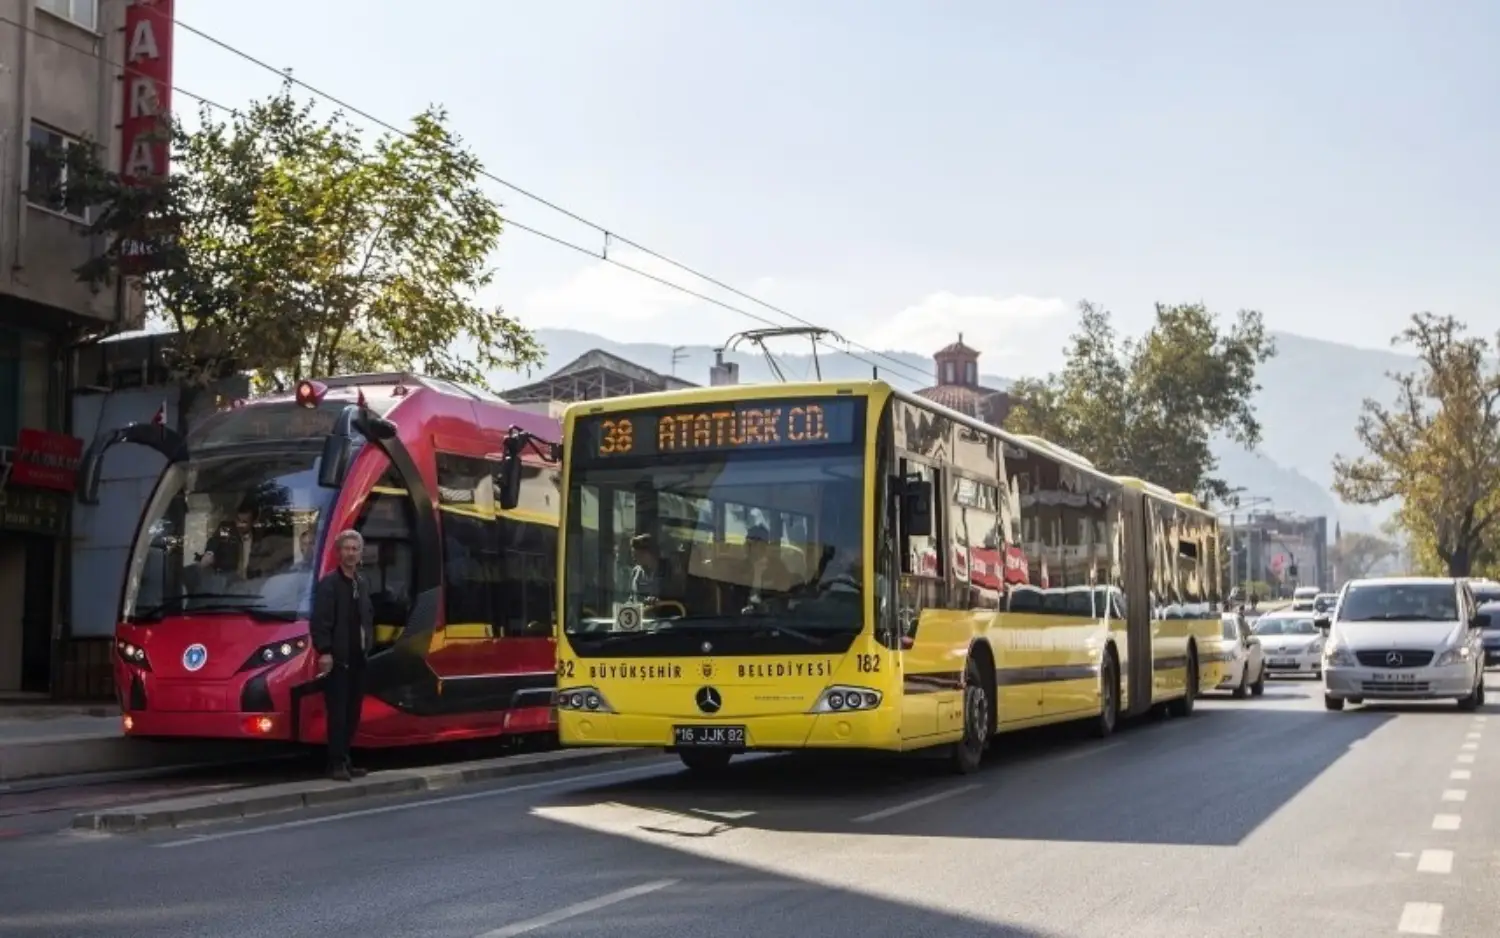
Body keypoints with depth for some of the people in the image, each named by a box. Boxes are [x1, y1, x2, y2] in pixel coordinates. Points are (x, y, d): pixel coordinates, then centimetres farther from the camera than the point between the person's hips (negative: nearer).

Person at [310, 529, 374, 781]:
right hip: (337, 659, -7)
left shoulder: (362, 583, 15)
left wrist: (368, 643, 12)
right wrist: (324, 652, -21)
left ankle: (345, 760, 18)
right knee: (338, 712, -6)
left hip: (358, 659, 7)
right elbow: (319, 621, -15)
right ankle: (336, 763, -1)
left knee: (353, 712, 10)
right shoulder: (329, 583, -8)